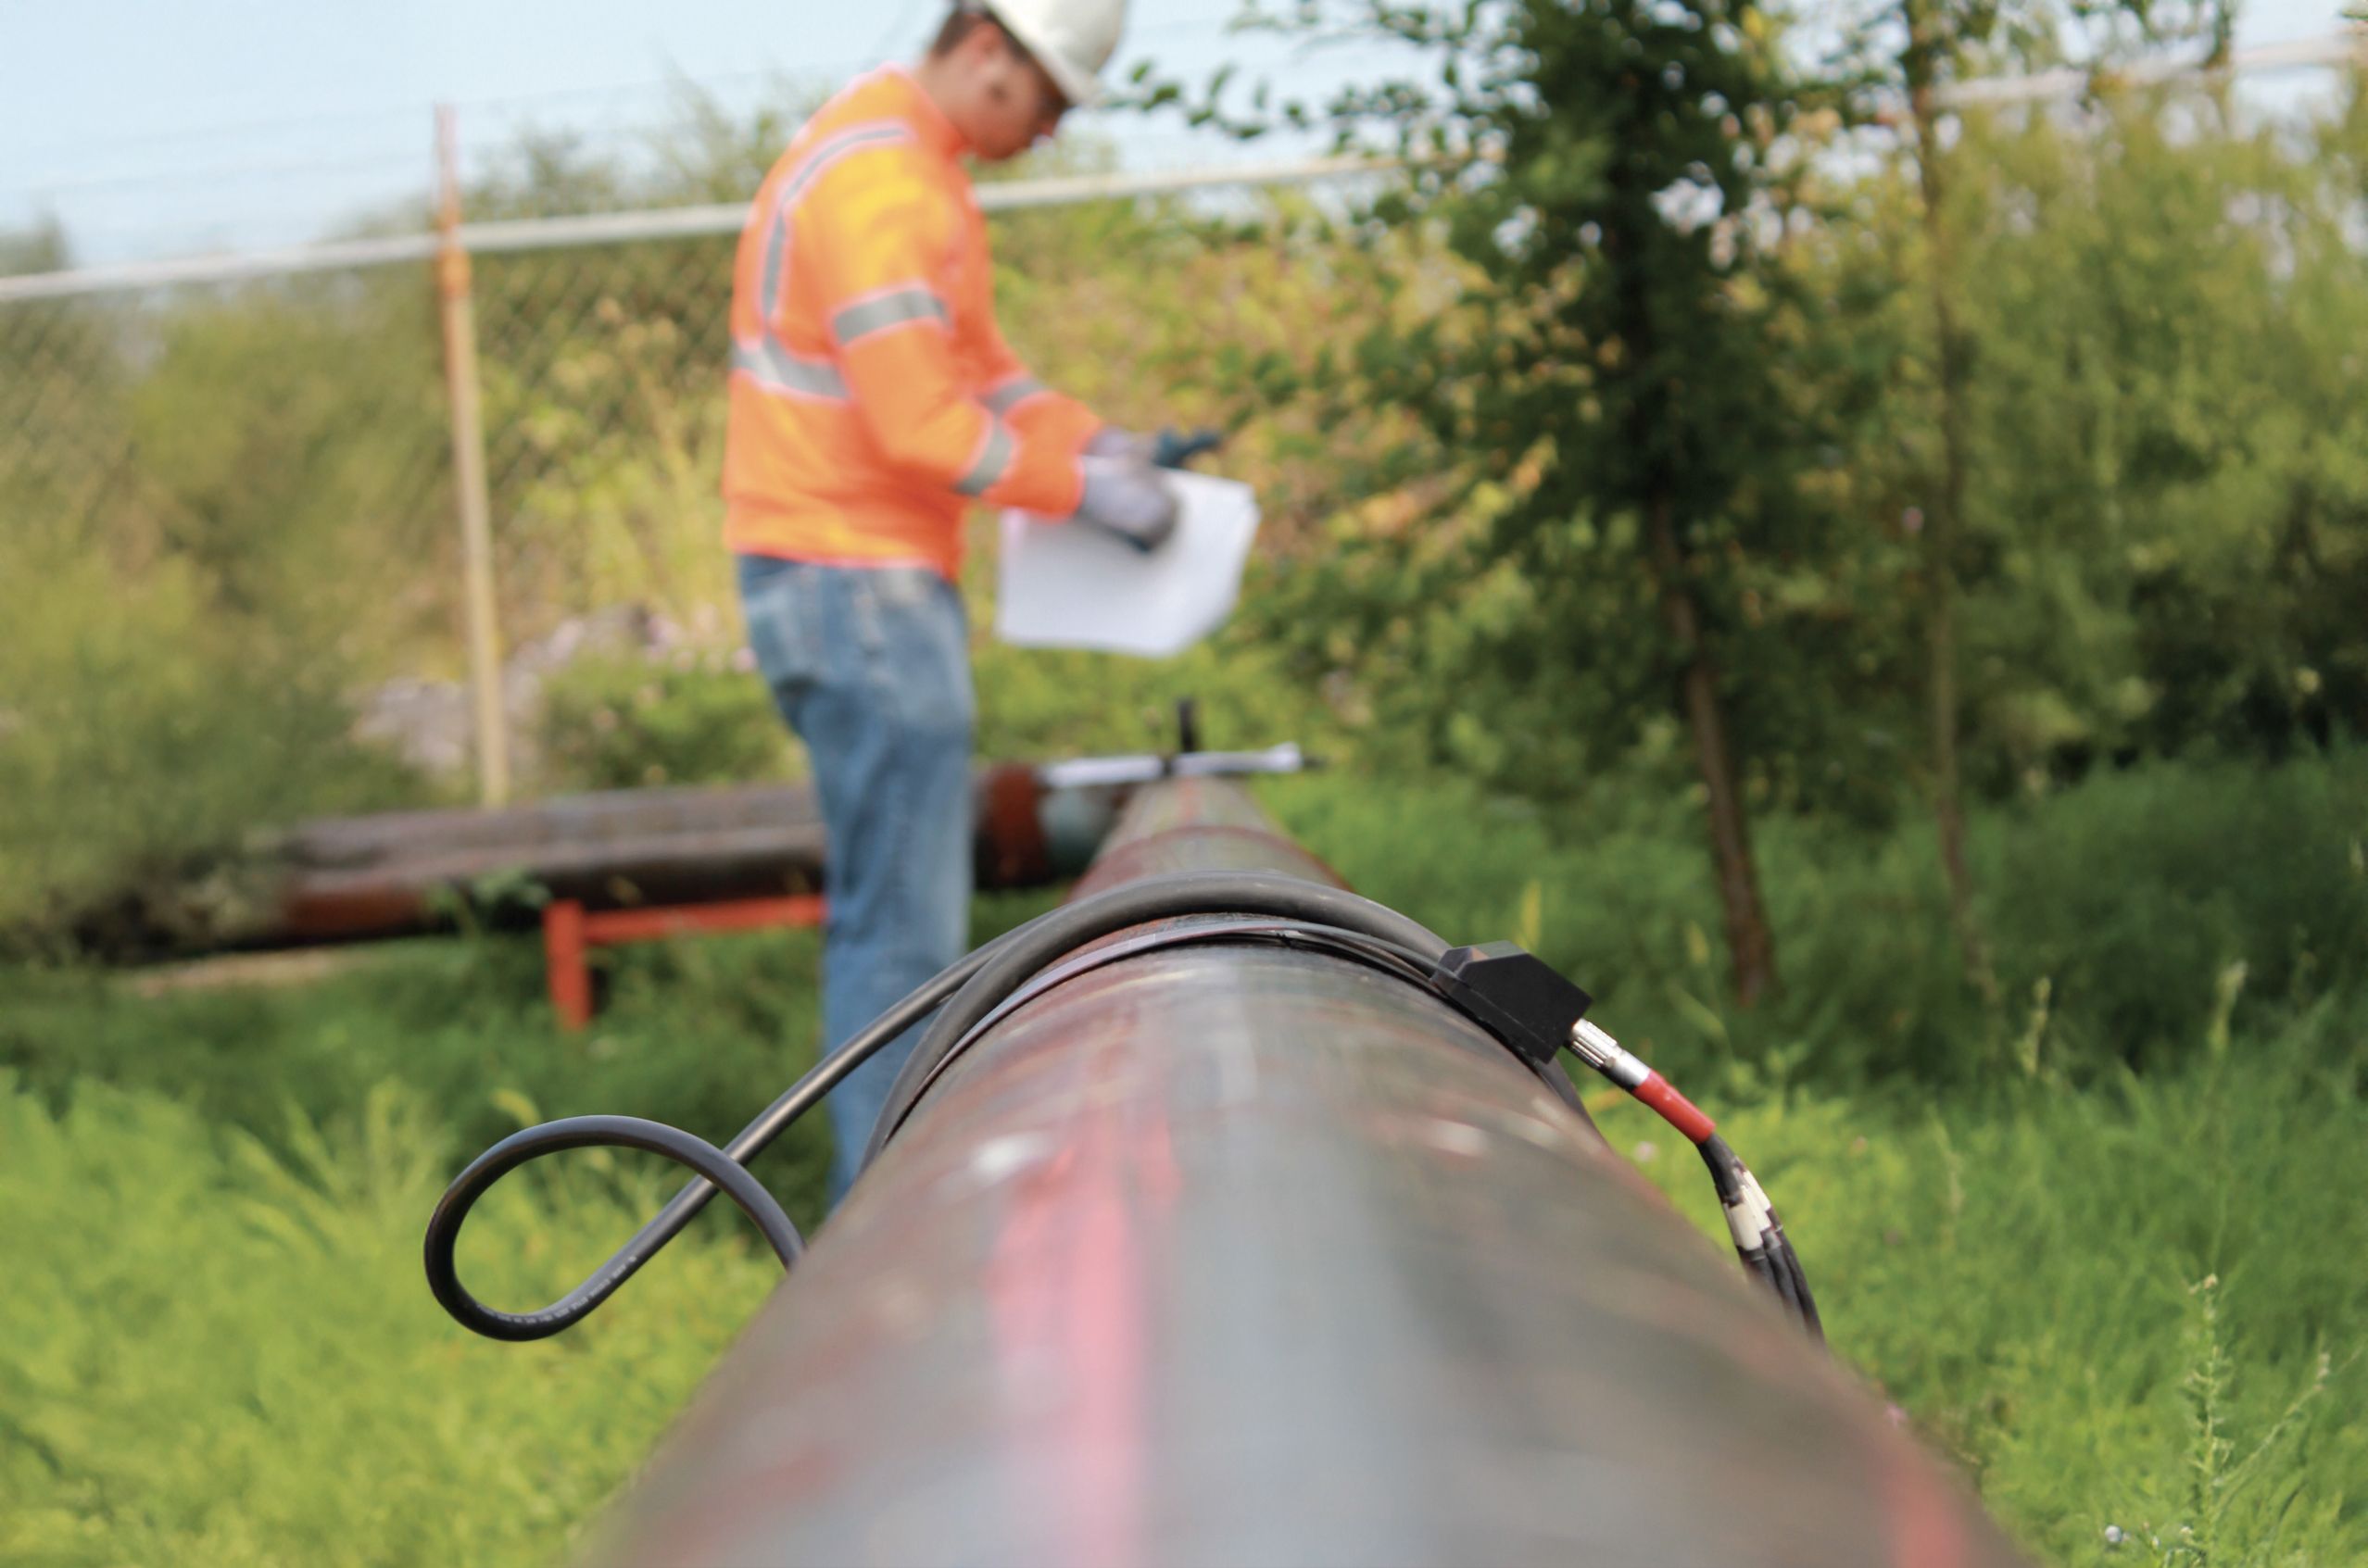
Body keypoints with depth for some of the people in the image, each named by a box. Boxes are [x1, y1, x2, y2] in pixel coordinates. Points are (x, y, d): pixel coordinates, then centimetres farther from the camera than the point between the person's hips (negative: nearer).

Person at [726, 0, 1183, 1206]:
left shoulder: (922, 171, 16)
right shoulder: (874, 182, -19)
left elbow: (973, 358, 22)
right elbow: (921, 425, -24)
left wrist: (1095, 439, 7)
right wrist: (1081, 490, -15)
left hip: (882, 576, 11)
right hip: (853, 582, -11)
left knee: (895, 913, 16)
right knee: (902, 925, -8)